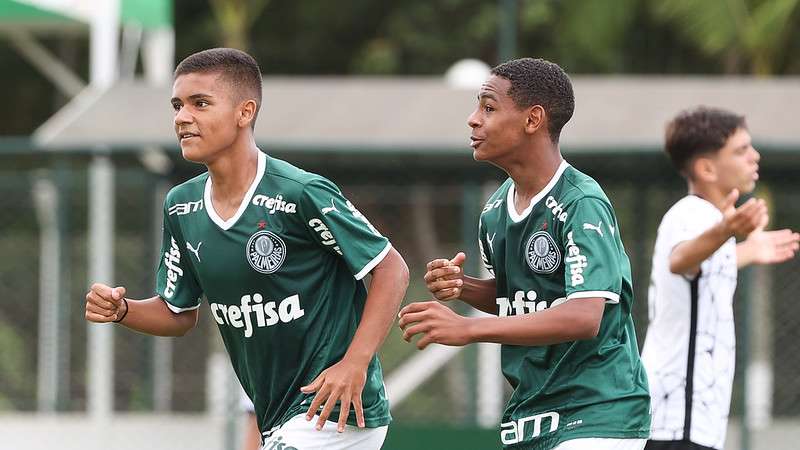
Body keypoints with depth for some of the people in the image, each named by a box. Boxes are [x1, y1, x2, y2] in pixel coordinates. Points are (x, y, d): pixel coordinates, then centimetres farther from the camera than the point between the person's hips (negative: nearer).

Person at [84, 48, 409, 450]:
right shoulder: (181, 207, 4)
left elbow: (391, 269, -12)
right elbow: (178, 313, 15)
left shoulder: (300, 194, -18)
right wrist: (122, 311, -6)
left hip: (335, 412, -8)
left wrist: (355, 363, -23)